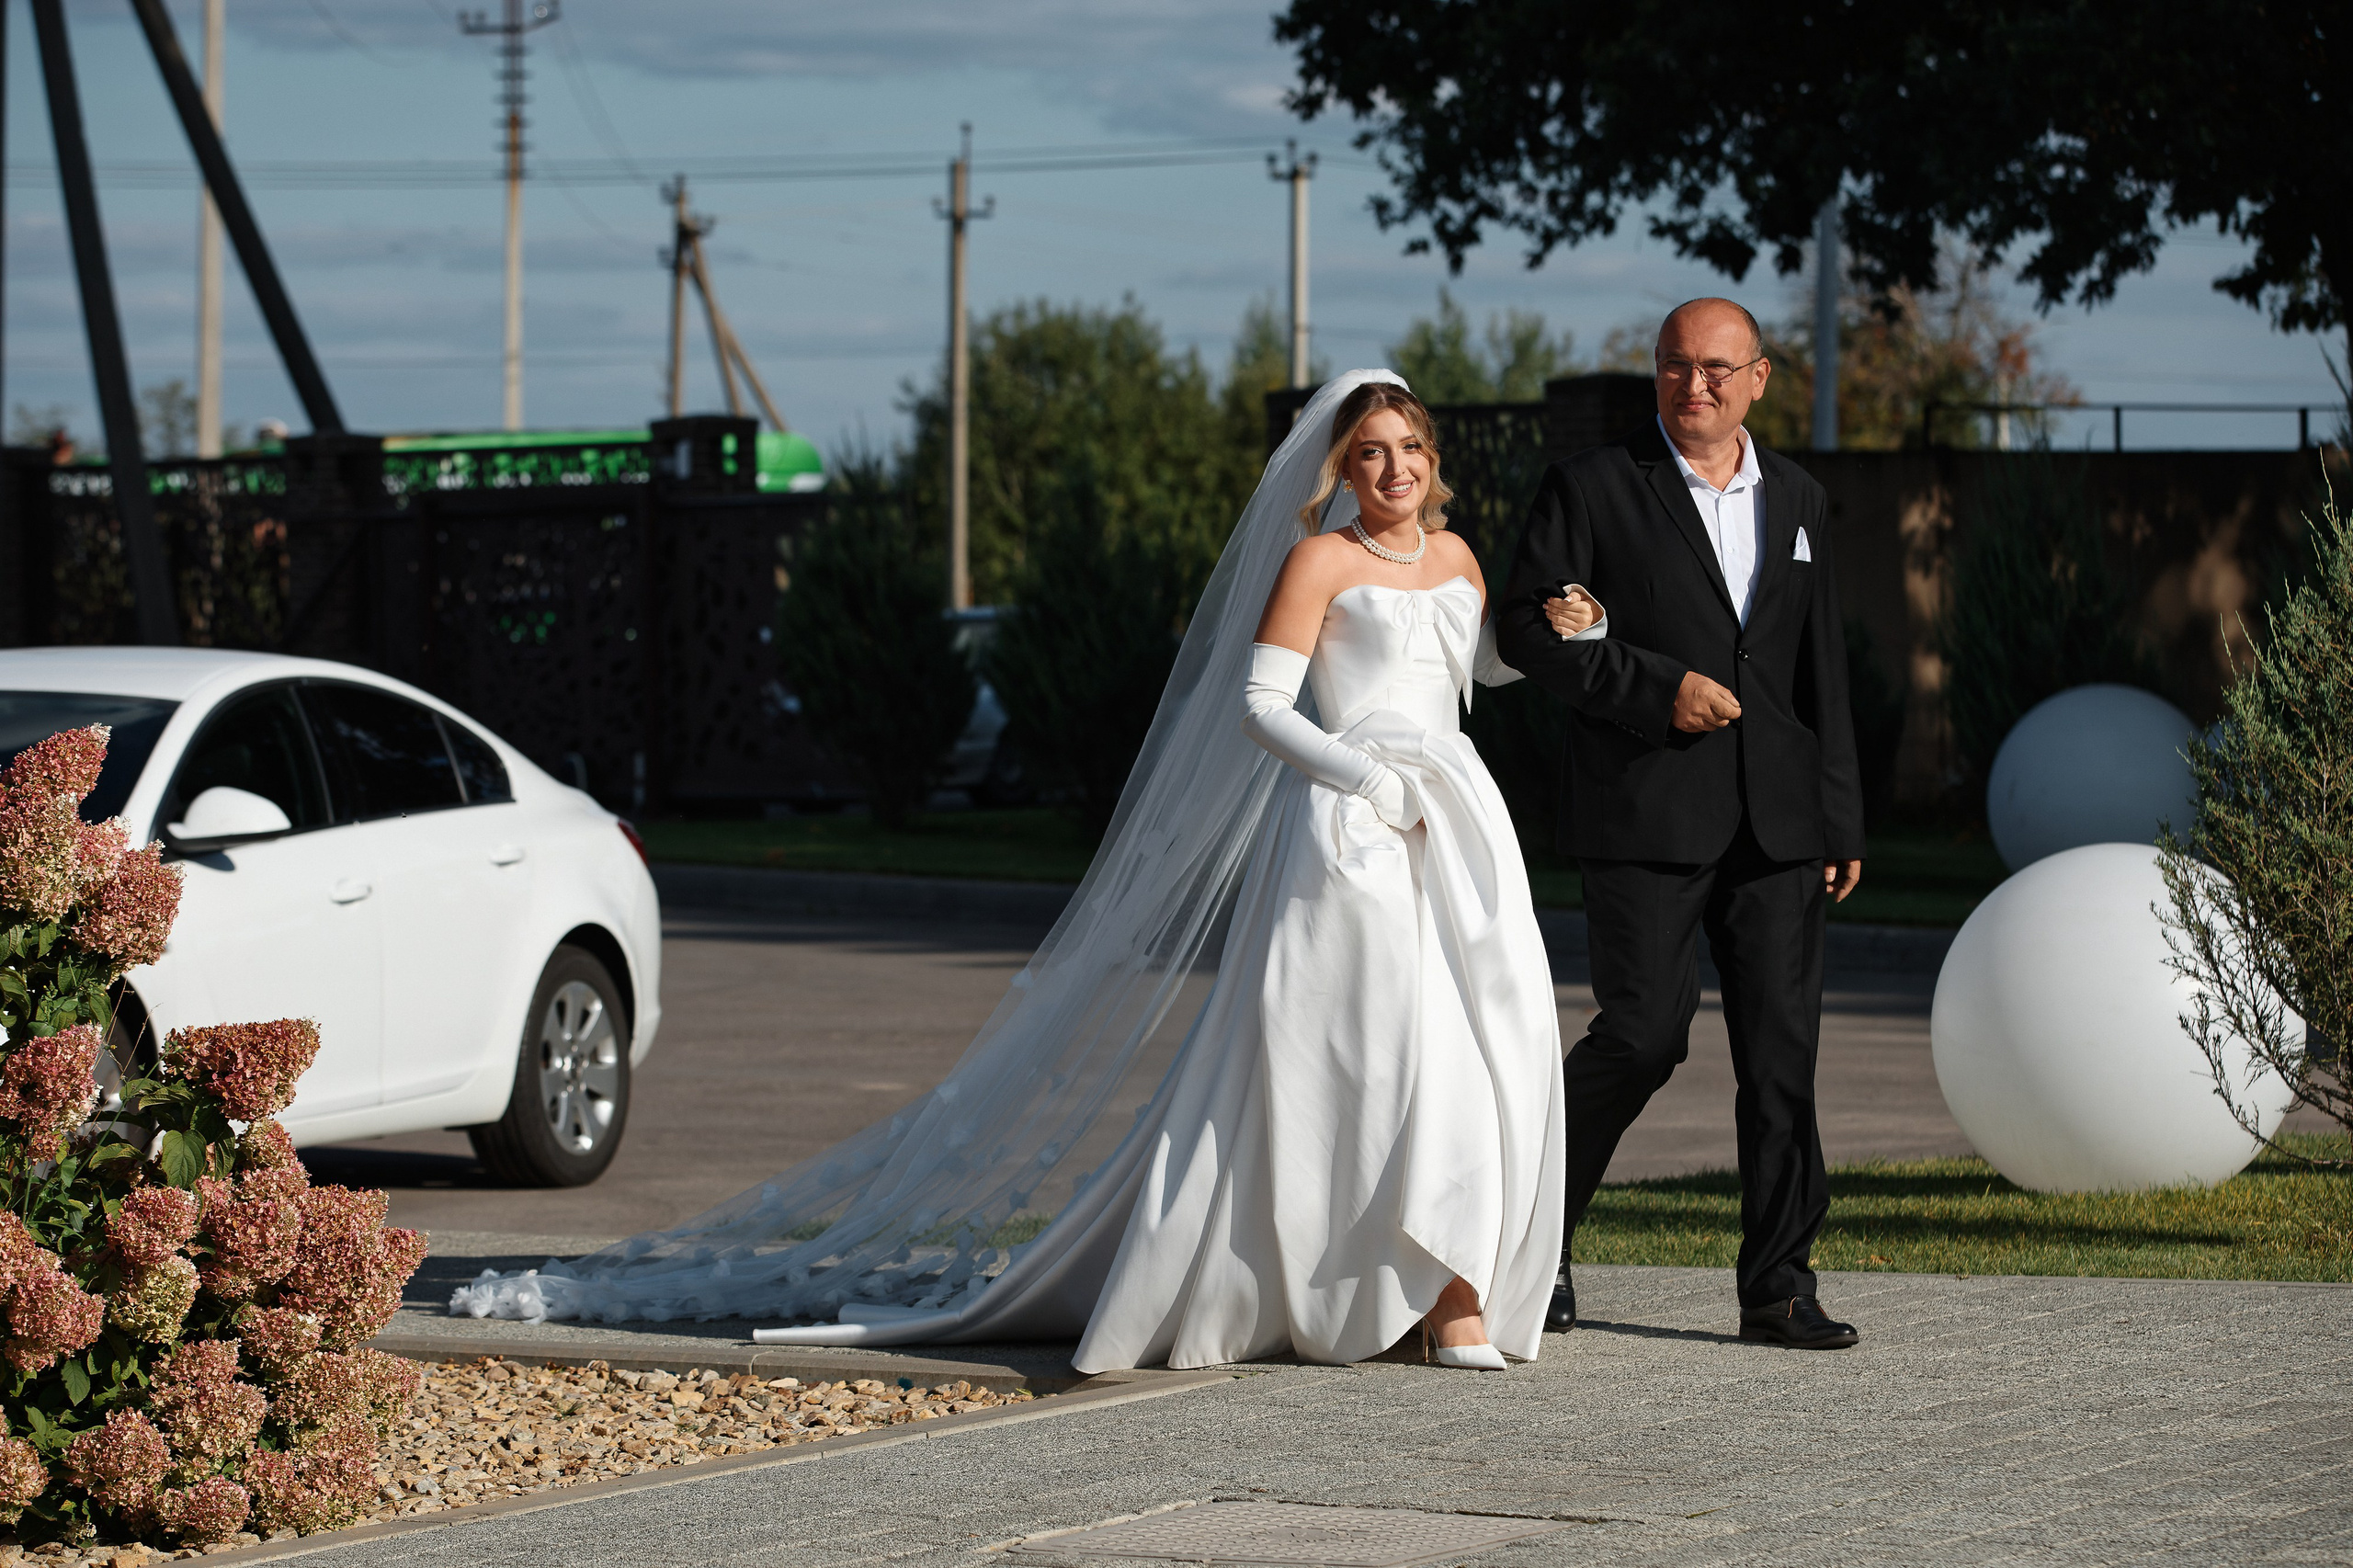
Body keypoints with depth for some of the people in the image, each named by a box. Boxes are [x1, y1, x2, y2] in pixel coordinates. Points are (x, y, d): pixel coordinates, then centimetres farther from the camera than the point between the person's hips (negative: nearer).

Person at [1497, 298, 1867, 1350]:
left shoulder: (1796, 502, 16)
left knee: (1783, 1050, 0)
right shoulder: (1593, 488, 1)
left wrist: (1840, 822, 13)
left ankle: (1778, 1288, 6)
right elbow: (1527, 628, -4)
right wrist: (1657, 689, -14)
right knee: (1644, 1037, -8)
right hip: (1646, 816, -4)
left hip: (1775, 824, 4)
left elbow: (1821, 672, 18)